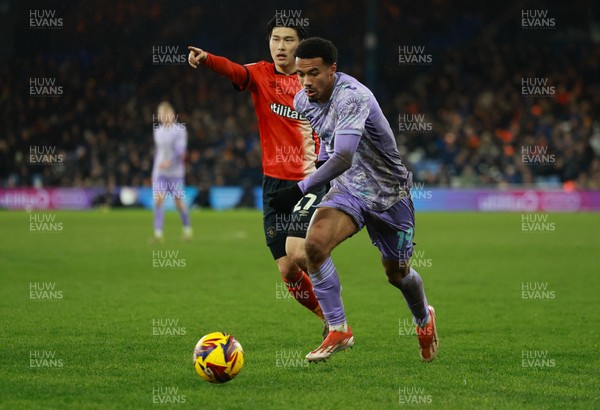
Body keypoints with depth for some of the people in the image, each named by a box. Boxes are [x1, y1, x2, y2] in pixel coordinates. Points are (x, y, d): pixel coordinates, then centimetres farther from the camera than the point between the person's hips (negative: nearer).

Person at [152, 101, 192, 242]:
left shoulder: (179, 129, -7)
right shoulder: (158, 131, 11)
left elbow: (180, 150, -17)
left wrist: (169, 162, -31)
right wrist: (154, 171, 18)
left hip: (175, 172, -4)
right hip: (159, 172, 4)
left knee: (179, 203, 4)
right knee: (158, 200, -11)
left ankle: (187, 229, 27)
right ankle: (158, 233, -15)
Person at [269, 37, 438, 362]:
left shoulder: (351, 97, -32)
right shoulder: (302, 100, -7)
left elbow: (343, 158, -42)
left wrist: (301, 189, -45)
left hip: (389, 192, -5)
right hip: (348, 189, 5)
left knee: (397, 273, 12)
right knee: (314, 244, -24)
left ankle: (424, 319, 47)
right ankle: (338, 331, -11)